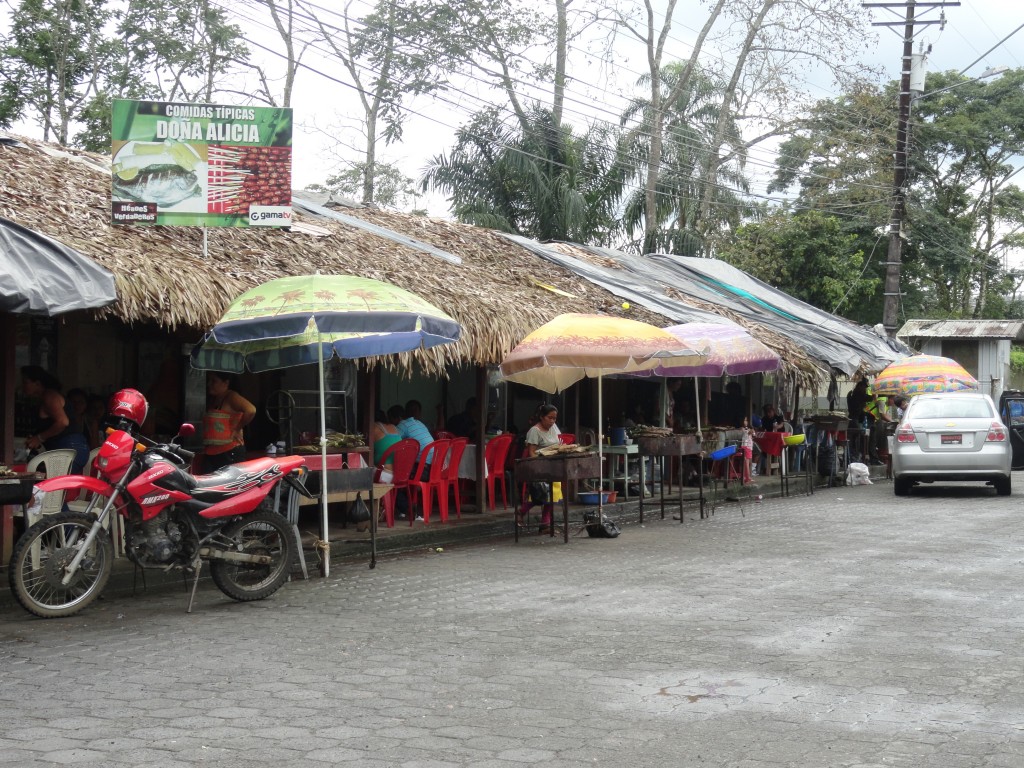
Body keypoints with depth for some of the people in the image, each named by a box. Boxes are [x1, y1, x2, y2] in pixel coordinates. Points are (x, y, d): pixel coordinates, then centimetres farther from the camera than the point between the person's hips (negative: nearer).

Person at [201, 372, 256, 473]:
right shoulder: (212, 400, 18)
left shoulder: (231, 397, -9)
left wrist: (237, 429, -15)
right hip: (209, 454, 9)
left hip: (230, 454, -9)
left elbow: (251, 410, -25)